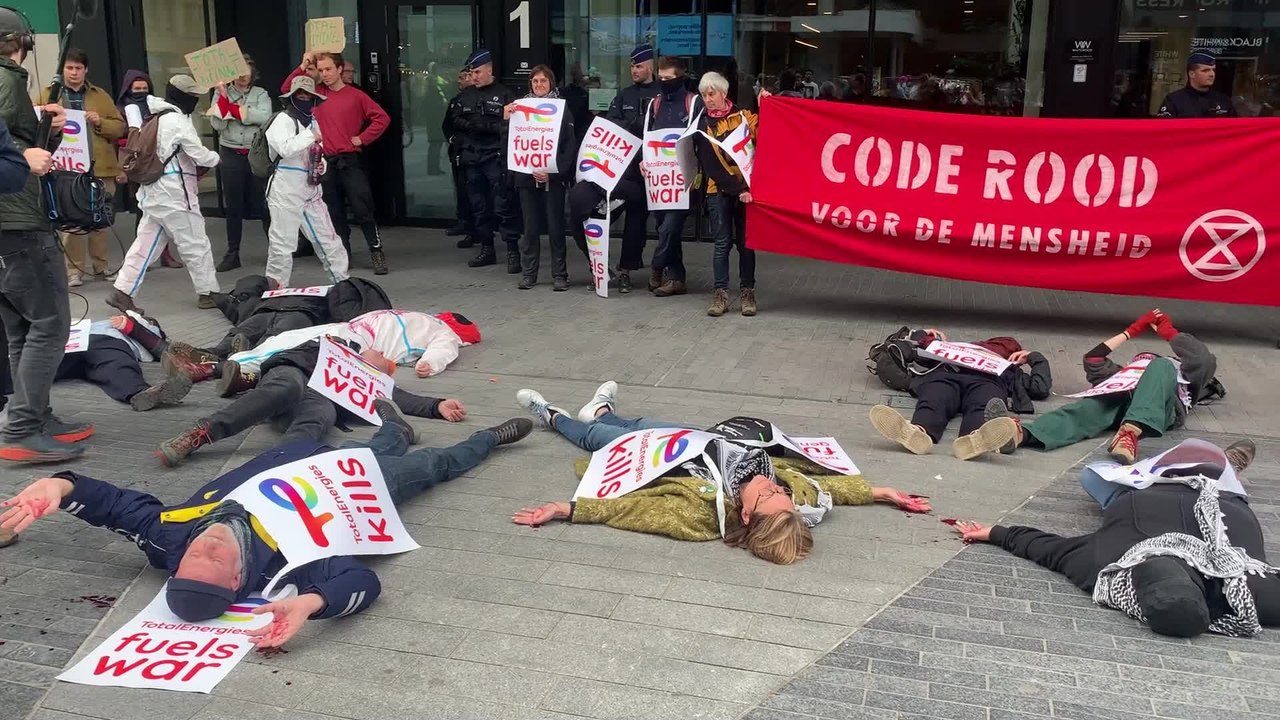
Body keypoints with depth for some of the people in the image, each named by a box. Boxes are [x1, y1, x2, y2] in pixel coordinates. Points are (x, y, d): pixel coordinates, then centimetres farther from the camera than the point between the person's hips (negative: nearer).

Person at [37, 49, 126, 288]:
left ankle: (100, 267, 19)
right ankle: (73, 270, 4)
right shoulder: (47, 95, 9)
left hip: (99, 168, 2)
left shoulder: (100, 95, 13)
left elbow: (120, 127, 9)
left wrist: (100, 122, -9)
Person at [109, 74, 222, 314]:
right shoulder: (177, 120, -14)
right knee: (196, 244, 3)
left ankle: (122, 292, 6)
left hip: (153, 191, 9)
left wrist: (192, 170, 11)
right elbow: (200, 154, -12)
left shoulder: (155, 118, 14)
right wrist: (215, 158, 8)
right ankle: (208, 293, 10)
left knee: (146, 243, 9)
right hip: (174, 194, -9)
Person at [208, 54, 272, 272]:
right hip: (230, 155, 1)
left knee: (264, 204, -1)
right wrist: (223, 96, -13)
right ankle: (232, 254, 11)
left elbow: (264, 117, -15)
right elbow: (217, 124, -6)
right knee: (233, 207, 6)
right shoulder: (221, 94, 6)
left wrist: (233, 108, -13)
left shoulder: (261, 94, 4)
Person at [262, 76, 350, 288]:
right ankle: (276, 289, 7)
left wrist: (321, 166, 4)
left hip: (311, 190, 7)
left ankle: (343, 283, 22)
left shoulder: (312, 121, 15)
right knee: (282, 243, -4)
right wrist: (311, 136, -16)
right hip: (285, 192, -7)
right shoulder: (282, 120, -8)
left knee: (327, 239, 12)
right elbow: (285, 148, -26)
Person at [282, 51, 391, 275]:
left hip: (350, 160, -4)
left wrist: (362, 138, -5)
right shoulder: (317, 93, 9)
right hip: (325, 162, 4)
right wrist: (302, 67, 0)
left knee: (362, 209, -7)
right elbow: (286, 89, 9)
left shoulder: (355, 95, -2)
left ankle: (377, 251, 0)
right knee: (334, 212, 8)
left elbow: (382, 118, -3)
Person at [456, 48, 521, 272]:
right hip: (472, 158, 6)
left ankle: (513, 251, -3)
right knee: (478, 206, 11)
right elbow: (456, 121, 14)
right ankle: (486, 249, 21)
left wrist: (488, 126, -19)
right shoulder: (466, 95, 14)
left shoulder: (504, 94, -4)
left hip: (495, 159, -6)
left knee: (503, 206, -8)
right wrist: (470, 125, -5)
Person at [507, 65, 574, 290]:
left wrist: (554, 172, -15)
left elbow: (569, 146, -4)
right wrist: (506, 120, -9)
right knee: (530, 226, 7)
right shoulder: (520, 107, 8)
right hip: (526, 176, 2)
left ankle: (559, 274, 6)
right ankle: (528, 273, 14)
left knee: (555, 225, 0)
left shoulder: (562, 109, 1)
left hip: (553, 177, -2)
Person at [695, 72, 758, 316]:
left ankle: (747, 292, 11)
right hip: (719, 191, 0)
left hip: (748, 188, 1)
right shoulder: (703, 126, 3)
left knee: (746, 242, 4)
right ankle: (720, 294, 5)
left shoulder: (744, 115, 6)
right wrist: (737, 190, -15)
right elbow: (711, 166, -6)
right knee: (723, 243, -1)